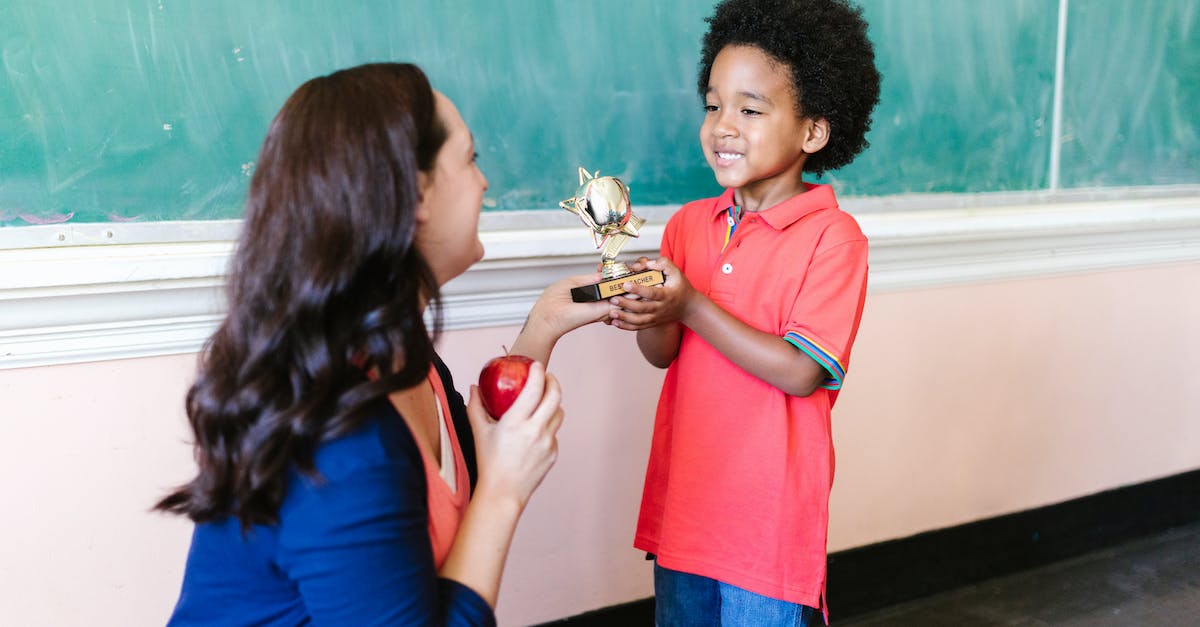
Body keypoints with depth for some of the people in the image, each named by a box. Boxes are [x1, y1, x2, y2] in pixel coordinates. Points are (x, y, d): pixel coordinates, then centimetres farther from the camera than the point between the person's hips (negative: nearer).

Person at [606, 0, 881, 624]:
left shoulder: (833, 235, -13)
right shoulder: (689, 223, 4)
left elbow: (802, 372, -19)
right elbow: (662, 354, 2)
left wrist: (689, 306, -23)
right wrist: (645, 311, -20)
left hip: (768, 515, -5)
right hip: (683, 498, 5)